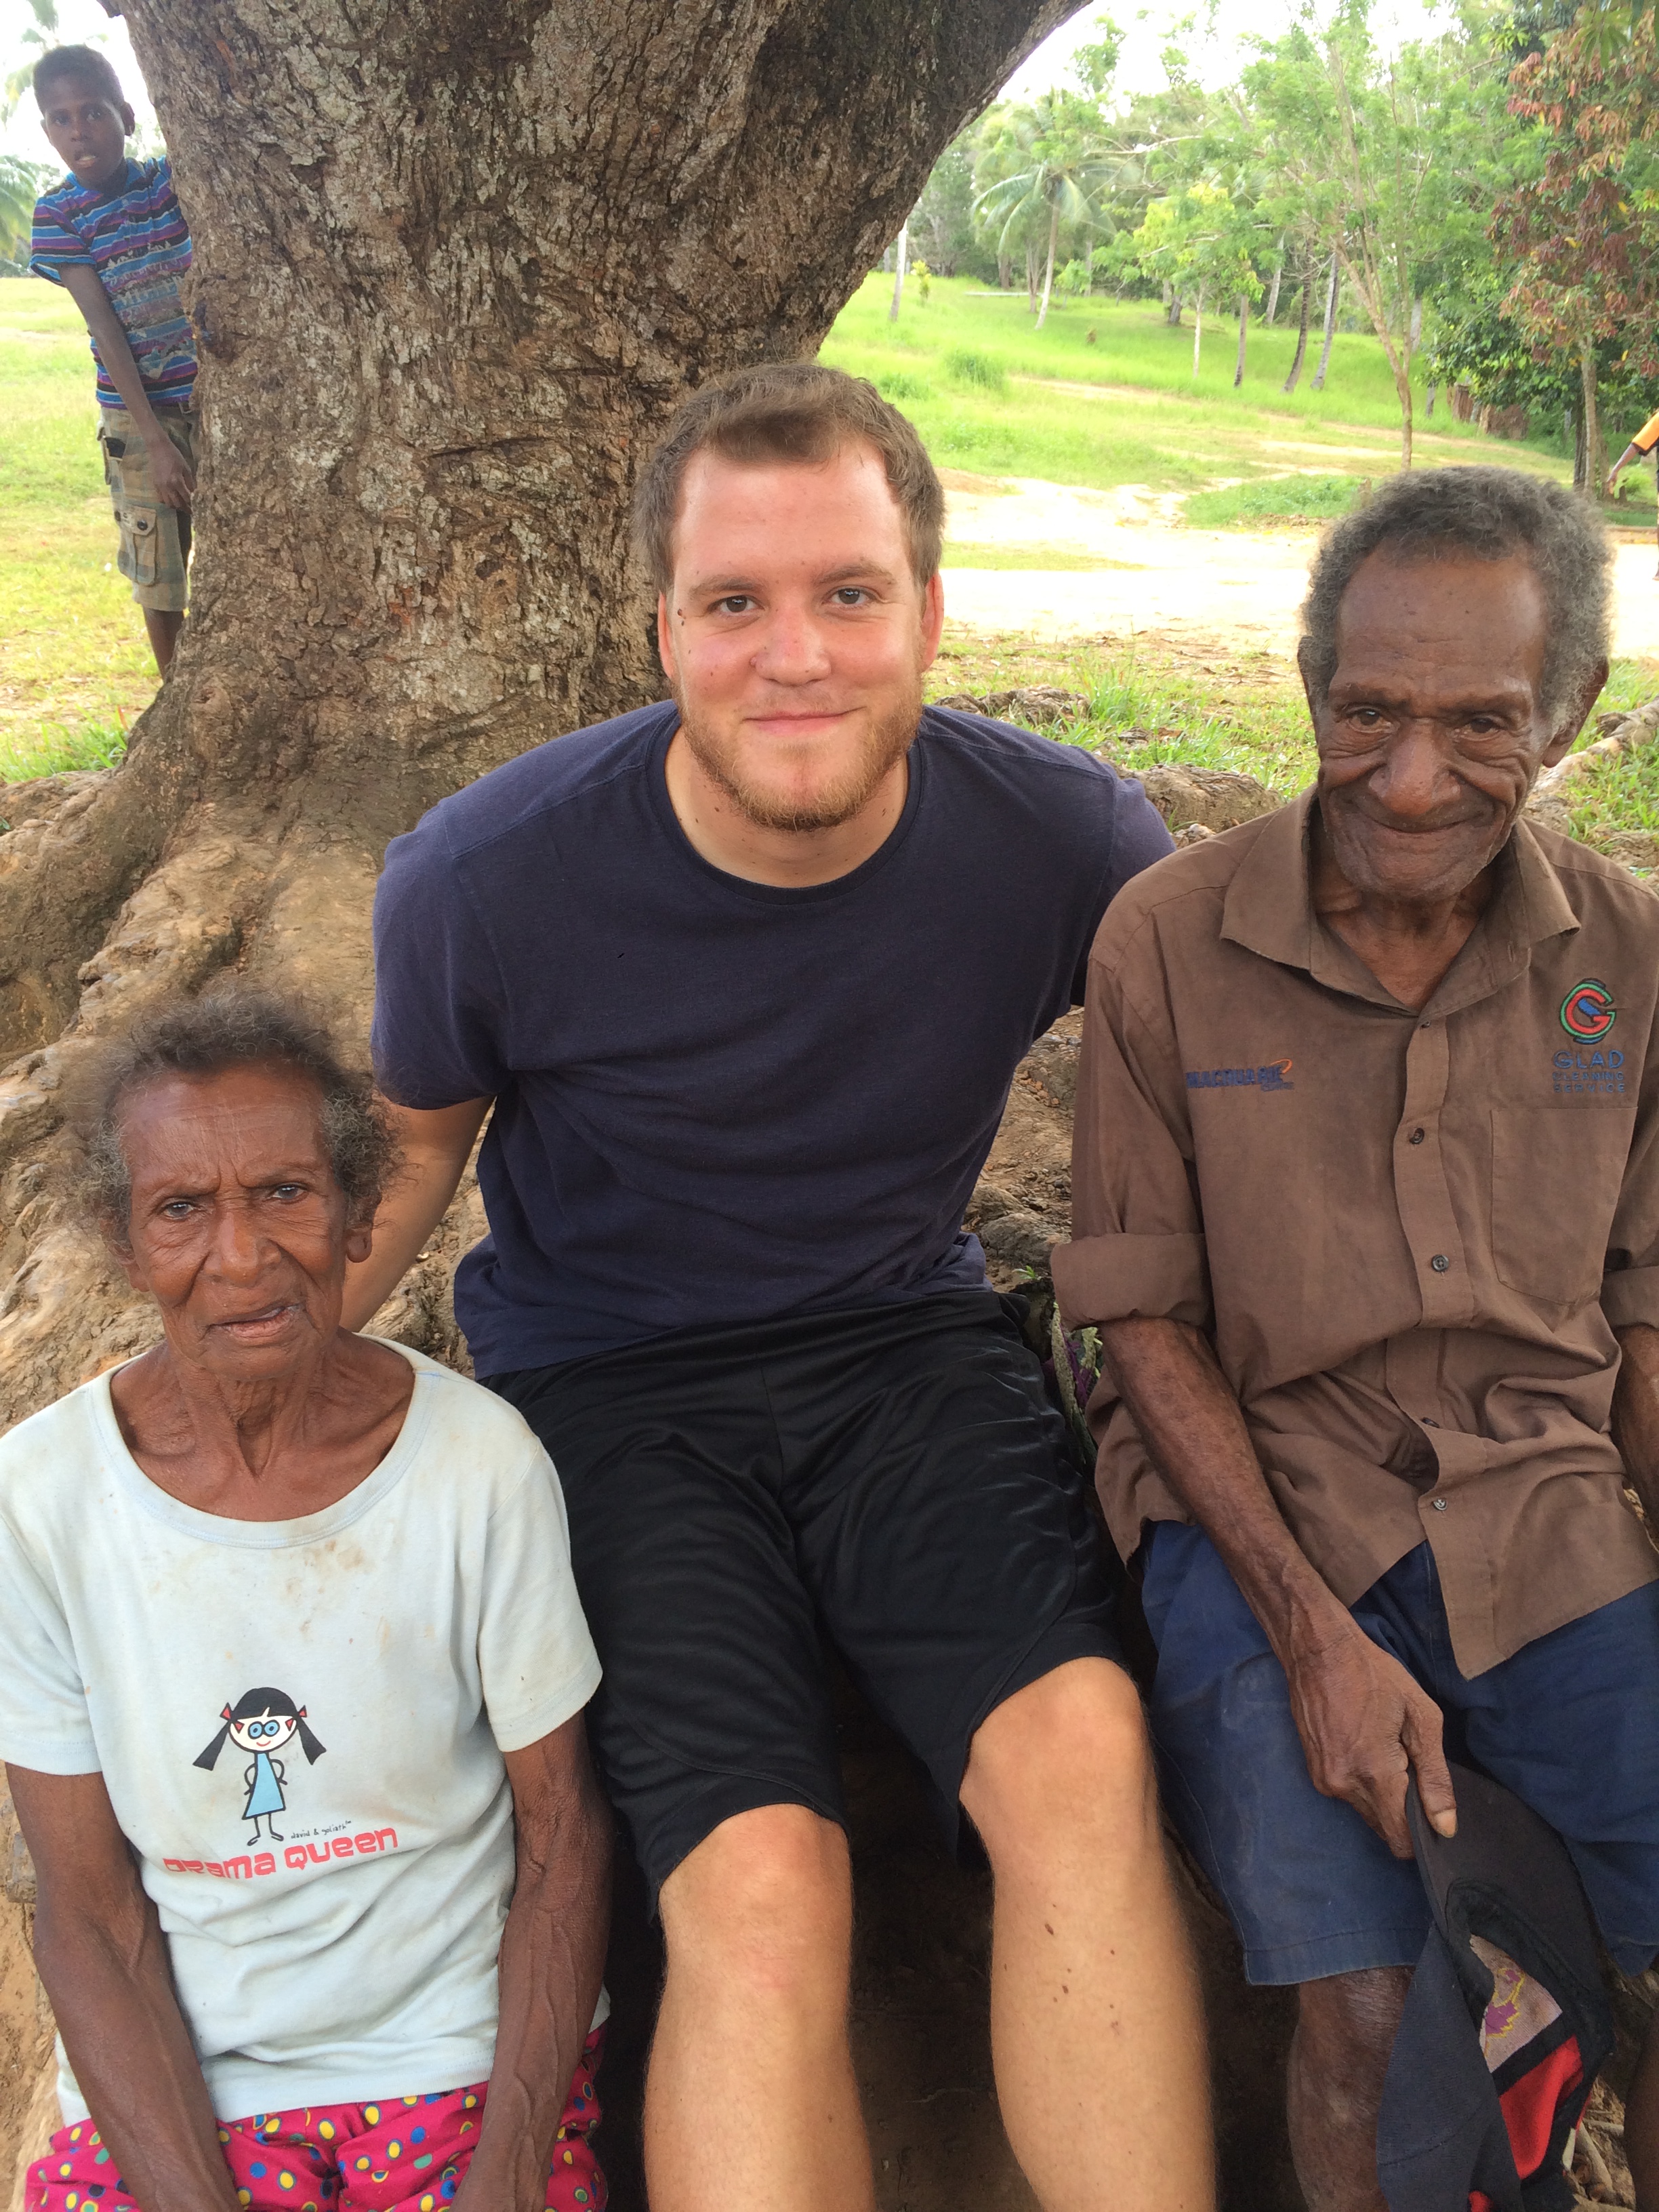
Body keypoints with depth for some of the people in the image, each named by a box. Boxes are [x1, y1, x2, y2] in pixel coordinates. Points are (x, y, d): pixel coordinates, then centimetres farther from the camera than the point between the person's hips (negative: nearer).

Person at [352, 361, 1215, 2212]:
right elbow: (408, 1142, 5)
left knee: (1086, 1750, -26)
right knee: (757, 1889, -24)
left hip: (909, 1338, 2)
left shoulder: (1062, 838, -11)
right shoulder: (487, 878, -14)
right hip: (609, 1381, -1)